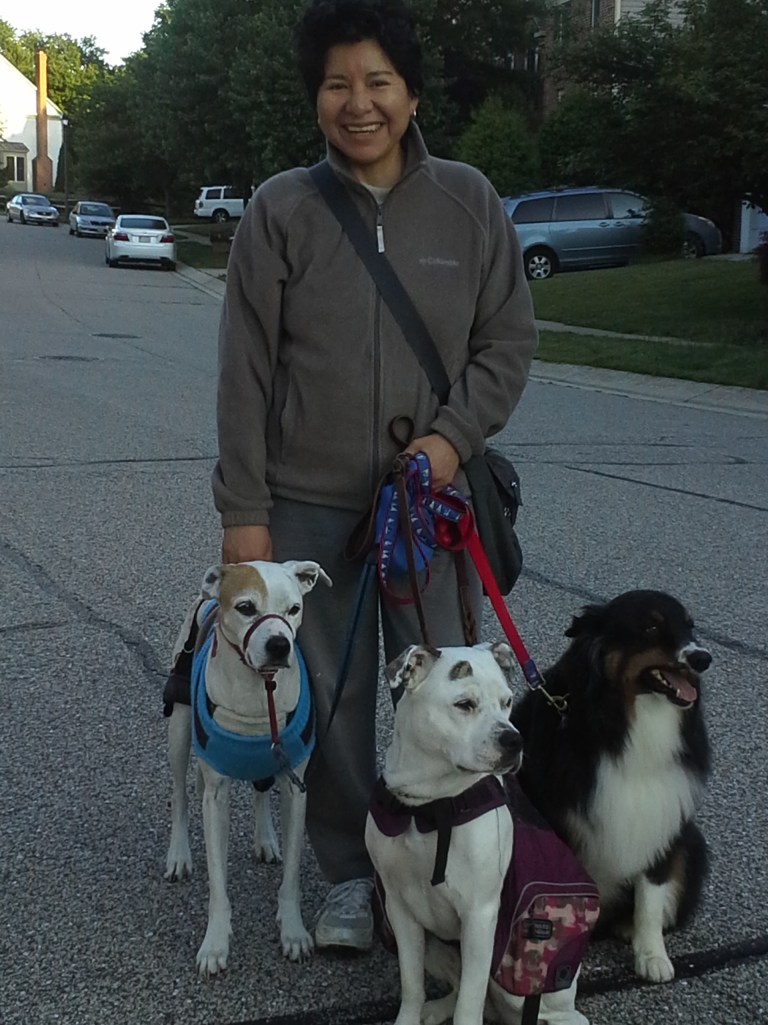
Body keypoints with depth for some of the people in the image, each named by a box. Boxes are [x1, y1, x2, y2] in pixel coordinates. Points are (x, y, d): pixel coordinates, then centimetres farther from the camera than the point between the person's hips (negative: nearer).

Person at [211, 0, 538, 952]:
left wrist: (453, 437, -11)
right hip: (310, 507, 0)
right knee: (331, 701, 9)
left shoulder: (468, 201, 0)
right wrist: (243, 512, -6)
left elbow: (508, 339, 5)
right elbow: (244, 372, -3)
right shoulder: (279, 211, -3)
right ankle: (349, 874, 28)